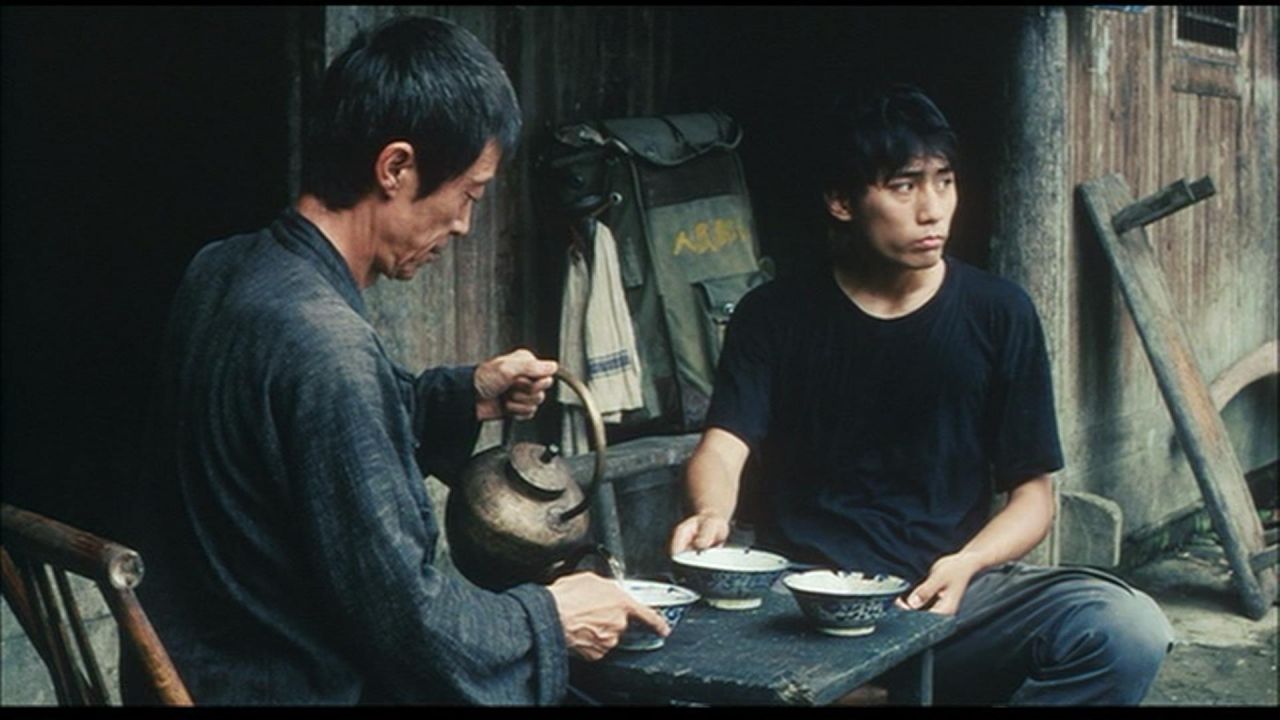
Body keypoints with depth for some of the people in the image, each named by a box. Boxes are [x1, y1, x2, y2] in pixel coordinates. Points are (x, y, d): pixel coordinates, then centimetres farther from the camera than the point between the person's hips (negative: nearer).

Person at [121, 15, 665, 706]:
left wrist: (465, 396, 6)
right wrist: (549, 623, -9)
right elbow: (403, 614, -23)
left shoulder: (223, 271, -1)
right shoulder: (324, 344, -27)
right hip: (282, 685, -8)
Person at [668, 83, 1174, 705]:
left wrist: (965, 565, -14)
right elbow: (722, 446, -6)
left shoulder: (998, 314, 6)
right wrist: (711, 513, -30)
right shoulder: (774, 316, 6)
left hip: (948, 590, 2)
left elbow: (1032, 493, 6)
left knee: (1130, 631, -25)